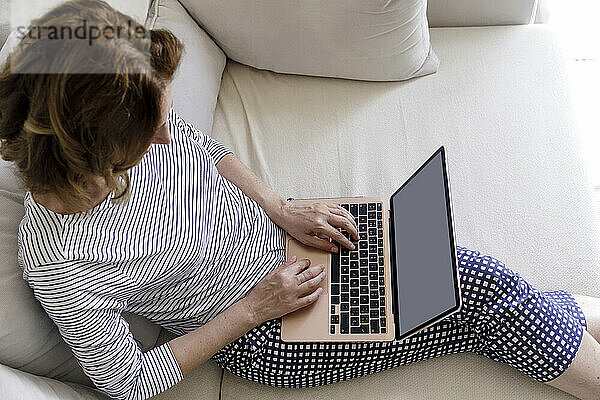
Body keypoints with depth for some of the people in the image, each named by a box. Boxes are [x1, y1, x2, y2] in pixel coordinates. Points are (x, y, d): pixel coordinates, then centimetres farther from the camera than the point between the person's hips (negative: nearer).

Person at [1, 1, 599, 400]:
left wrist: (282, 210, -7)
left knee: (482, 280, -1)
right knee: (489, 310, -3)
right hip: (266, 337, -5)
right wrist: (252, 309, -18)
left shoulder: (134, 115, -15)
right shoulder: (58, 265, -29)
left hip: (284, 240, 5)